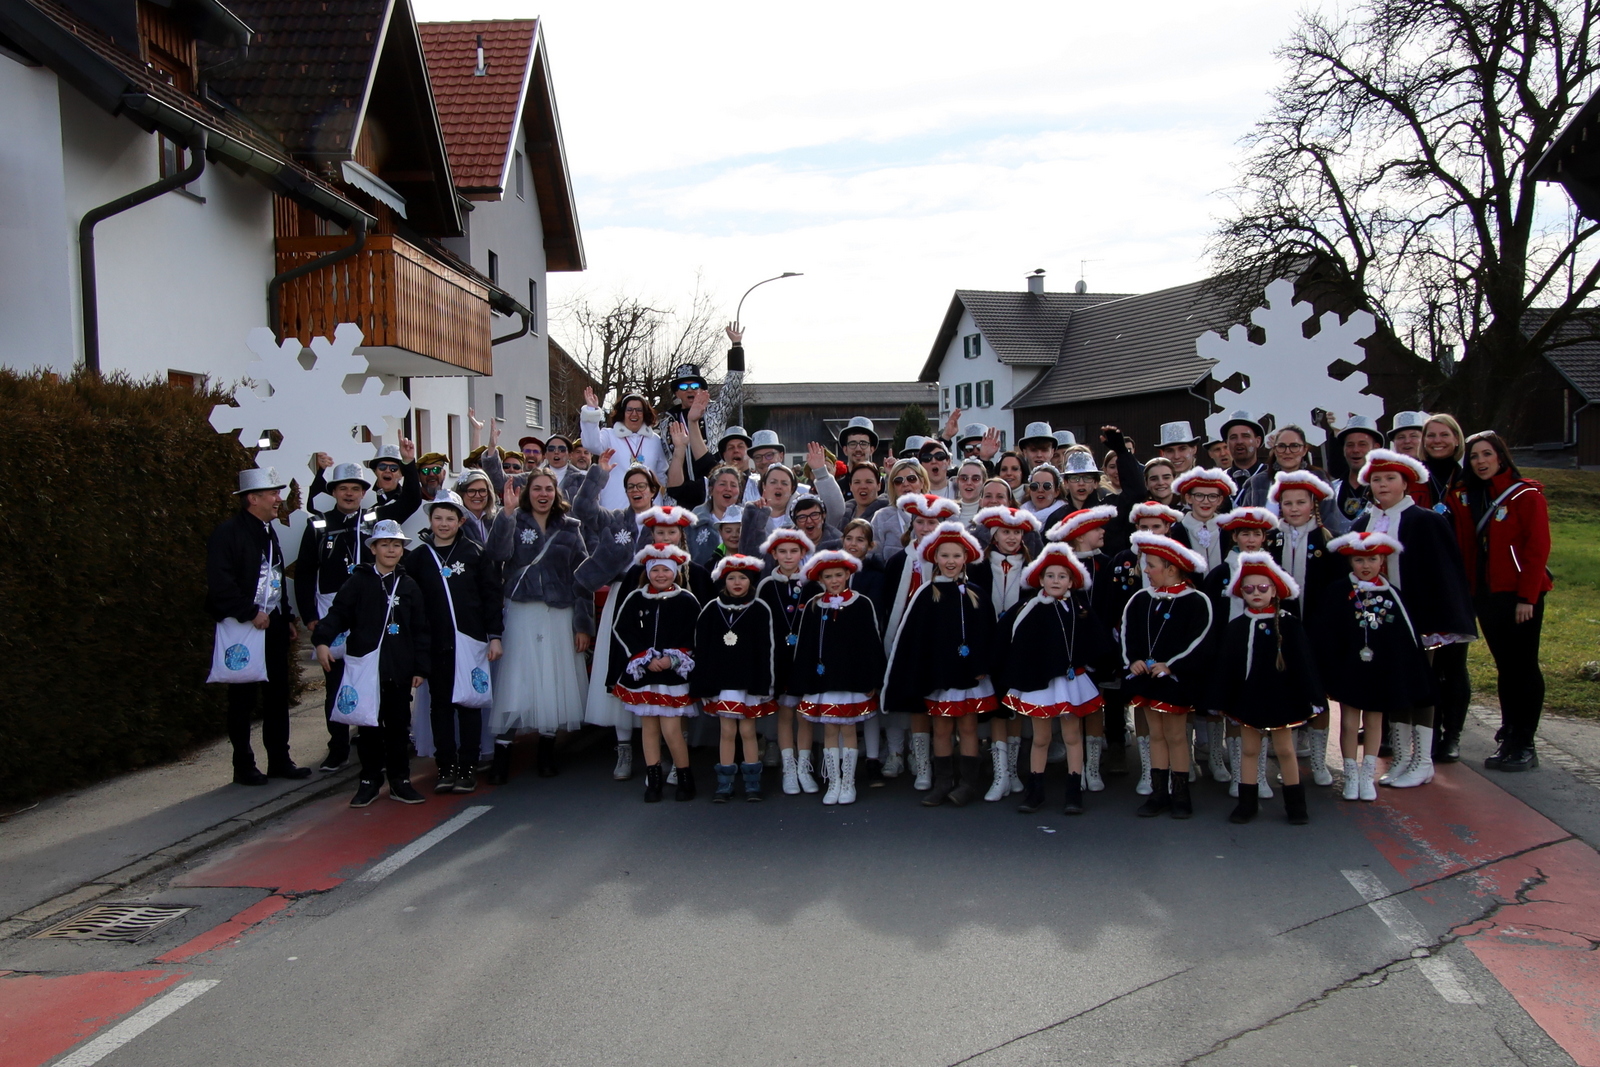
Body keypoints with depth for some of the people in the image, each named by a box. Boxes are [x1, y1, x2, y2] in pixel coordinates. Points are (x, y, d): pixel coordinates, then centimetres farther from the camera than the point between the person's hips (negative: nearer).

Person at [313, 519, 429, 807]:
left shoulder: (408, 585, 7)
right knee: (369, 724, 5)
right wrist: (322, 640, -22)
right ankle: (370, 780, 16)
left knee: (398, 724, 7)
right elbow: (338, 613, -5)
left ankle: (399, 780, 16)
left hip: (399, 669, 2)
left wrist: (420, 667, 4)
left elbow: (419, 630, 8)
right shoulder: (359, 581, 1)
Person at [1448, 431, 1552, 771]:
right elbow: (1464, 549, 8)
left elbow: (1538, 548, -10)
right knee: (1504, 666, 11)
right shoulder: (1465, 498, 10)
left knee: (1523, 666, -1)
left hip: (1520, 593, -5)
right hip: (1485, 594, 5)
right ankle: (1508, 737, 18)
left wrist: (1527, 597, -14)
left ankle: (1524, 745, 3)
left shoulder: (1526, 495, -5)